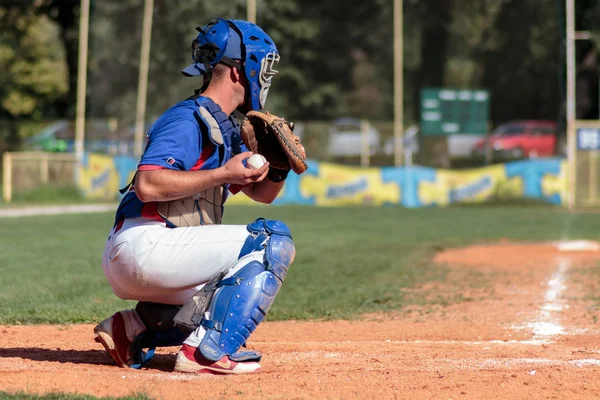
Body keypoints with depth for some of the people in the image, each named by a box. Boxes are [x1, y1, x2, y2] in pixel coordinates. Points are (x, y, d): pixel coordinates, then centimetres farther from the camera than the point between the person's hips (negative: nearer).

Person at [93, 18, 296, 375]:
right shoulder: (189, 120, -10)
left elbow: (261, 193, 25)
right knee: (275, 240, -12)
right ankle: (208, 351, -19)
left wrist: (279, 168, 3)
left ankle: (133, 327, 13)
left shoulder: (225, 130, 19)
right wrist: (223, 175, -20)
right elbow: (148, 185, -24)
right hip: (143, 246, -10)